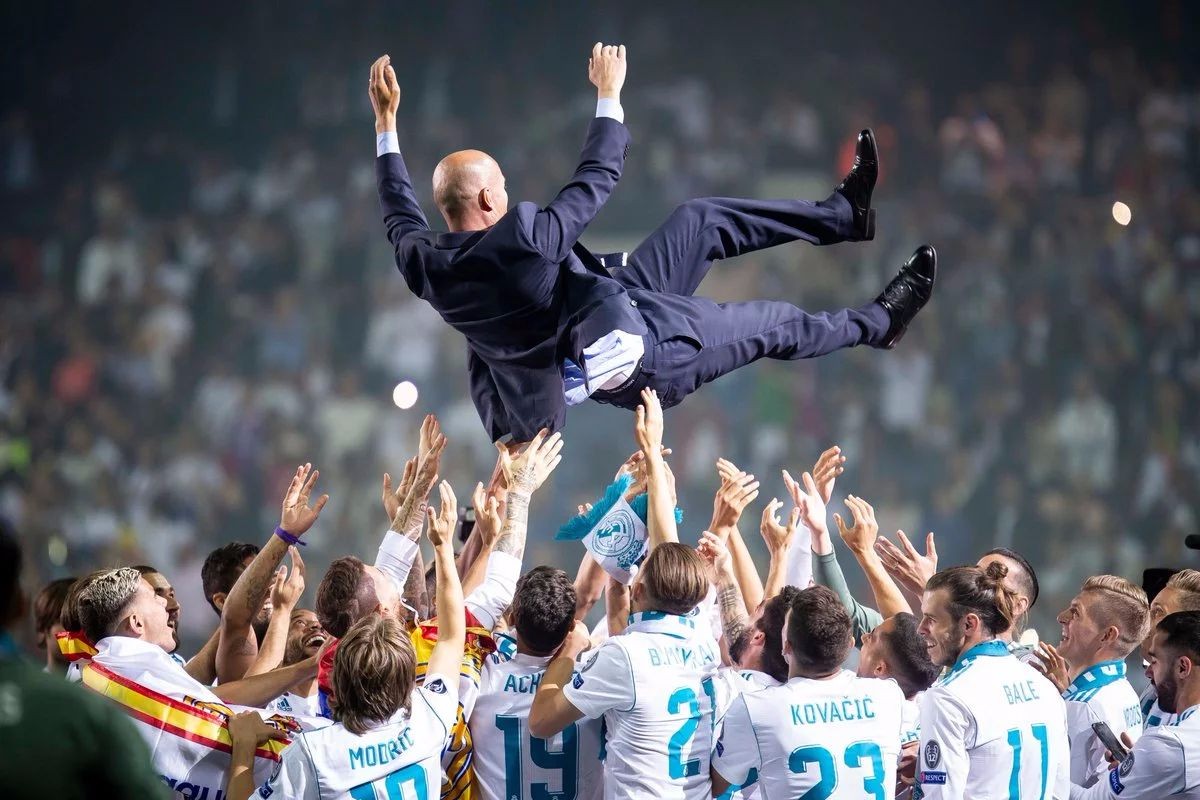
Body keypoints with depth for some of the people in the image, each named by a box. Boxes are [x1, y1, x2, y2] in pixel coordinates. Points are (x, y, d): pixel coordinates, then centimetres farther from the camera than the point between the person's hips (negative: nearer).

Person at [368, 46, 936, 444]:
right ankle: (878, 322, 40)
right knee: (774, 325, 13)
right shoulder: (522, 240, -37)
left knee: (700, 220, 13)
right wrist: (609, 93, -10)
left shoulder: (425, 261, -16)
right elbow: (600, 175, -24)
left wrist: (386, 121, 12)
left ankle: (842, 213, 23)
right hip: (645, 353, -8)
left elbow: (400, 212, 8)